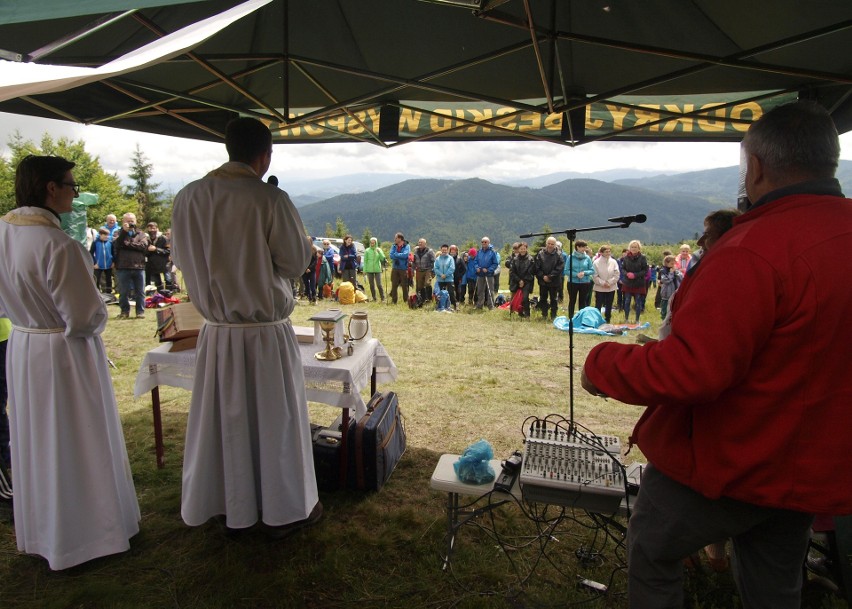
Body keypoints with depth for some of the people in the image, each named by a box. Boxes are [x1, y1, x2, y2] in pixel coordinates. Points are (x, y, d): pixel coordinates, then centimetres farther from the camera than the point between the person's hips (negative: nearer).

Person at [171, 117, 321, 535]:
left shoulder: (188, 197, -2)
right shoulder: (270, 199, -16)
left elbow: (181, 258, 10)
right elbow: (297, 262, -9)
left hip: (216, 332, 5)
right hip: (266, 332, -4)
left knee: (225, 418, 18)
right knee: (275, 420, 11)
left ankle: (232, 506, 35)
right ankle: (285, 510, 27)